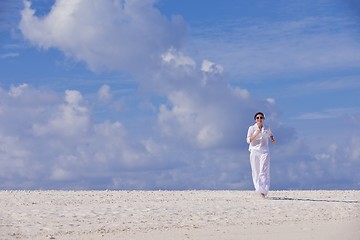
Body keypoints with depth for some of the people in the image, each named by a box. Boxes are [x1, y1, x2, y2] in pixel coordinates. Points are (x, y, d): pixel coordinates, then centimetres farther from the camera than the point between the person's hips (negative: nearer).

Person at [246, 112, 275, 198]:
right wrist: (256, 134, -18)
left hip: (264, 151, 0)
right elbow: (248, 140, -4)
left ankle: (264, 190, -18)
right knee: (256, 171, 1)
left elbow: (270, 135, 30)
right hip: (254, 151, 0)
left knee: (264, 171, -13)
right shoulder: (251, 128, 3)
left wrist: (272, 139, 10)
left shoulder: (267, 128, 9)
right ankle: (258, 188, 13)